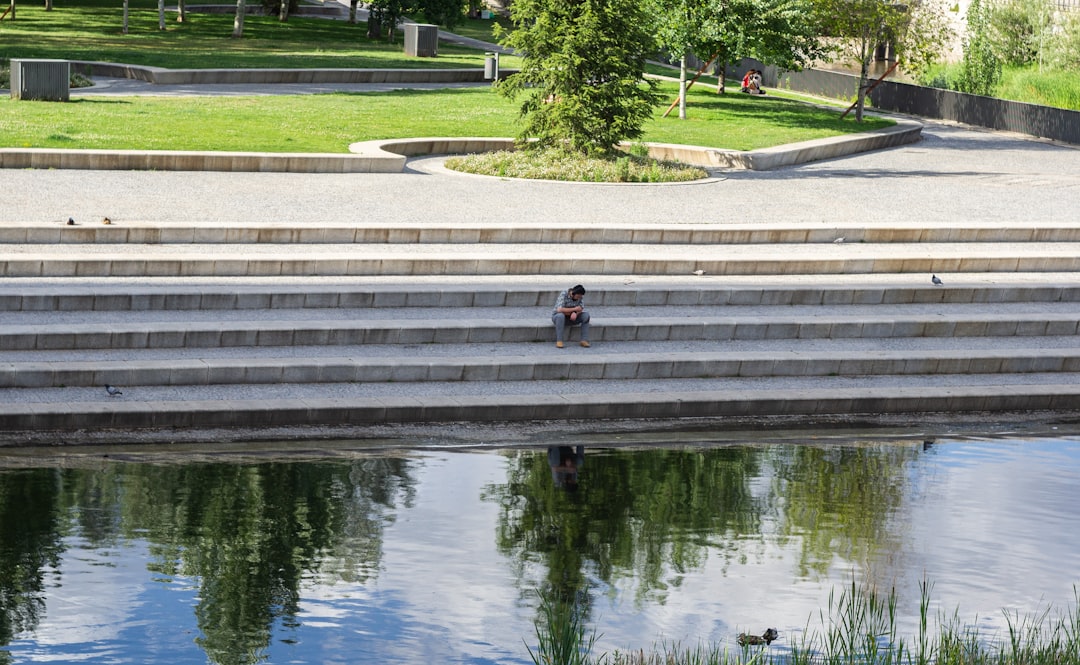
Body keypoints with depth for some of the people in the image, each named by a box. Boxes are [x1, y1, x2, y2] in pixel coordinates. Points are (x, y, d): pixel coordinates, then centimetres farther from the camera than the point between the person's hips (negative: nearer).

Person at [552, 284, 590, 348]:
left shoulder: (580, 296, -9)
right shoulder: (563, 295, -25)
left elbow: (581, 309, -10)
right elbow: (559, 310, -35)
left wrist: (575, 313, -33)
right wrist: (574, 309, -32)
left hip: (571, 318, 5)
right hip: (557, 316, -5)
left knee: (586, 315, -19)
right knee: (561, 315, -40)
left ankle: (584, 340, -21)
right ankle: (559, 341, -37)